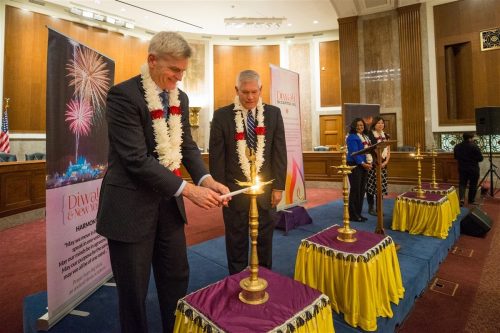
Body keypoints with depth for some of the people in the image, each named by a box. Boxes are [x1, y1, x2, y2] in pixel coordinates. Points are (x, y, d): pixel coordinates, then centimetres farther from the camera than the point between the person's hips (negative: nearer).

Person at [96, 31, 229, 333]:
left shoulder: (180, 97, 6)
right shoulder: (123, 94, -16)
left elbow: (187, 145, 7)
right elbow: (137, 160, -22)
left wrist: (206, 179, -10)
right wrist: (188, 189, -24)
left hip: (168, 203, 7)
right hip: (131, 207, -6)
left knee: (177, 278, 19)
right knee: (133, 290, 12)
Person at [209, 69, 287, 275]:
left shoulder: (273, 113, 1)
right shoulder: (222, 115, -4)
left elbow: (280, 151, 1)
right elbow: (216, 155, -3)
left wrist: (278, 186, -2)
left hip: (266, 188, 2)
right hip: (235, 189, -1)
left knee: (265, 239, 16)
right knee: (236, 241, 13)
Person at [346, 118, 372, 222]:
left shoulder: (365, 137, 18)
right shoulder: (352, 137, -8)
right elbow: (354, 153, -16)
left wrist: (369, 163, 0)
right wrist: (363, 163, -18)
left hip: (364, 165, 8)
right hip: (355, 165, -8)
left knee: (362, 190, 9)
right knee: (355, 190, -6)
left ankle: (358, 213, 19)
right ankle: (353, 215, 2)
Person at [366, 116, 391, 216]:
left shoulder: (386, 135, 13)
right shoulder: (369, 135, -6)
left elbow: (388, 151, 13)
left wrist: (385, 162, -2)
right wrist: (373, 162, -13)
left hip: (383, 164, 6)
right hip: (372, 164, -5)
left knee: (381, 186, 7)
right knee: (371, 186, -2)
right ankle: (371, 208, 9)